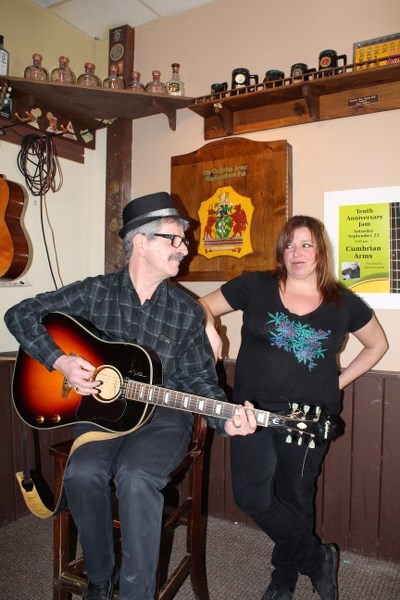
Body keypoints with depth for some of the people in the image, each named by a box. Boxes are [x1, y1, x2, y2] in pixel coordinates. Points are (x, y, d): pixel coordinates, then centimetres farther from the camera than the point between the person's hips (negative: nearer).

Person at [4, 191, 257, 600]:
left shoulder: (187, 311, -1)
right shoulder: (95, 292, -2)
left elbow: (199, 379, 1)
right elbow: (20, 315, 1)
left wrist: (225, 420, -17)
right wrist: (59, 361, -12)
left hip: (163, 415, -1)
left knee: (135, 476, -29)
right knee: (83, 472, -26)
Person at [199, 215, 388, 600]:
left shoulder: (343, 303, 2)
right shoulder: (256, 286, -1)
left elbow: (378, 344, 16)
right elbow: (204, 305, 6)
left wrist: (340, 381, 6)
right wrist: (208, 326, -16)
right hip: (255, 409, 0)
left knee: (295, 498, 11)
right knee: (251, 495, -6)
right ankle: (318, 559, 20)